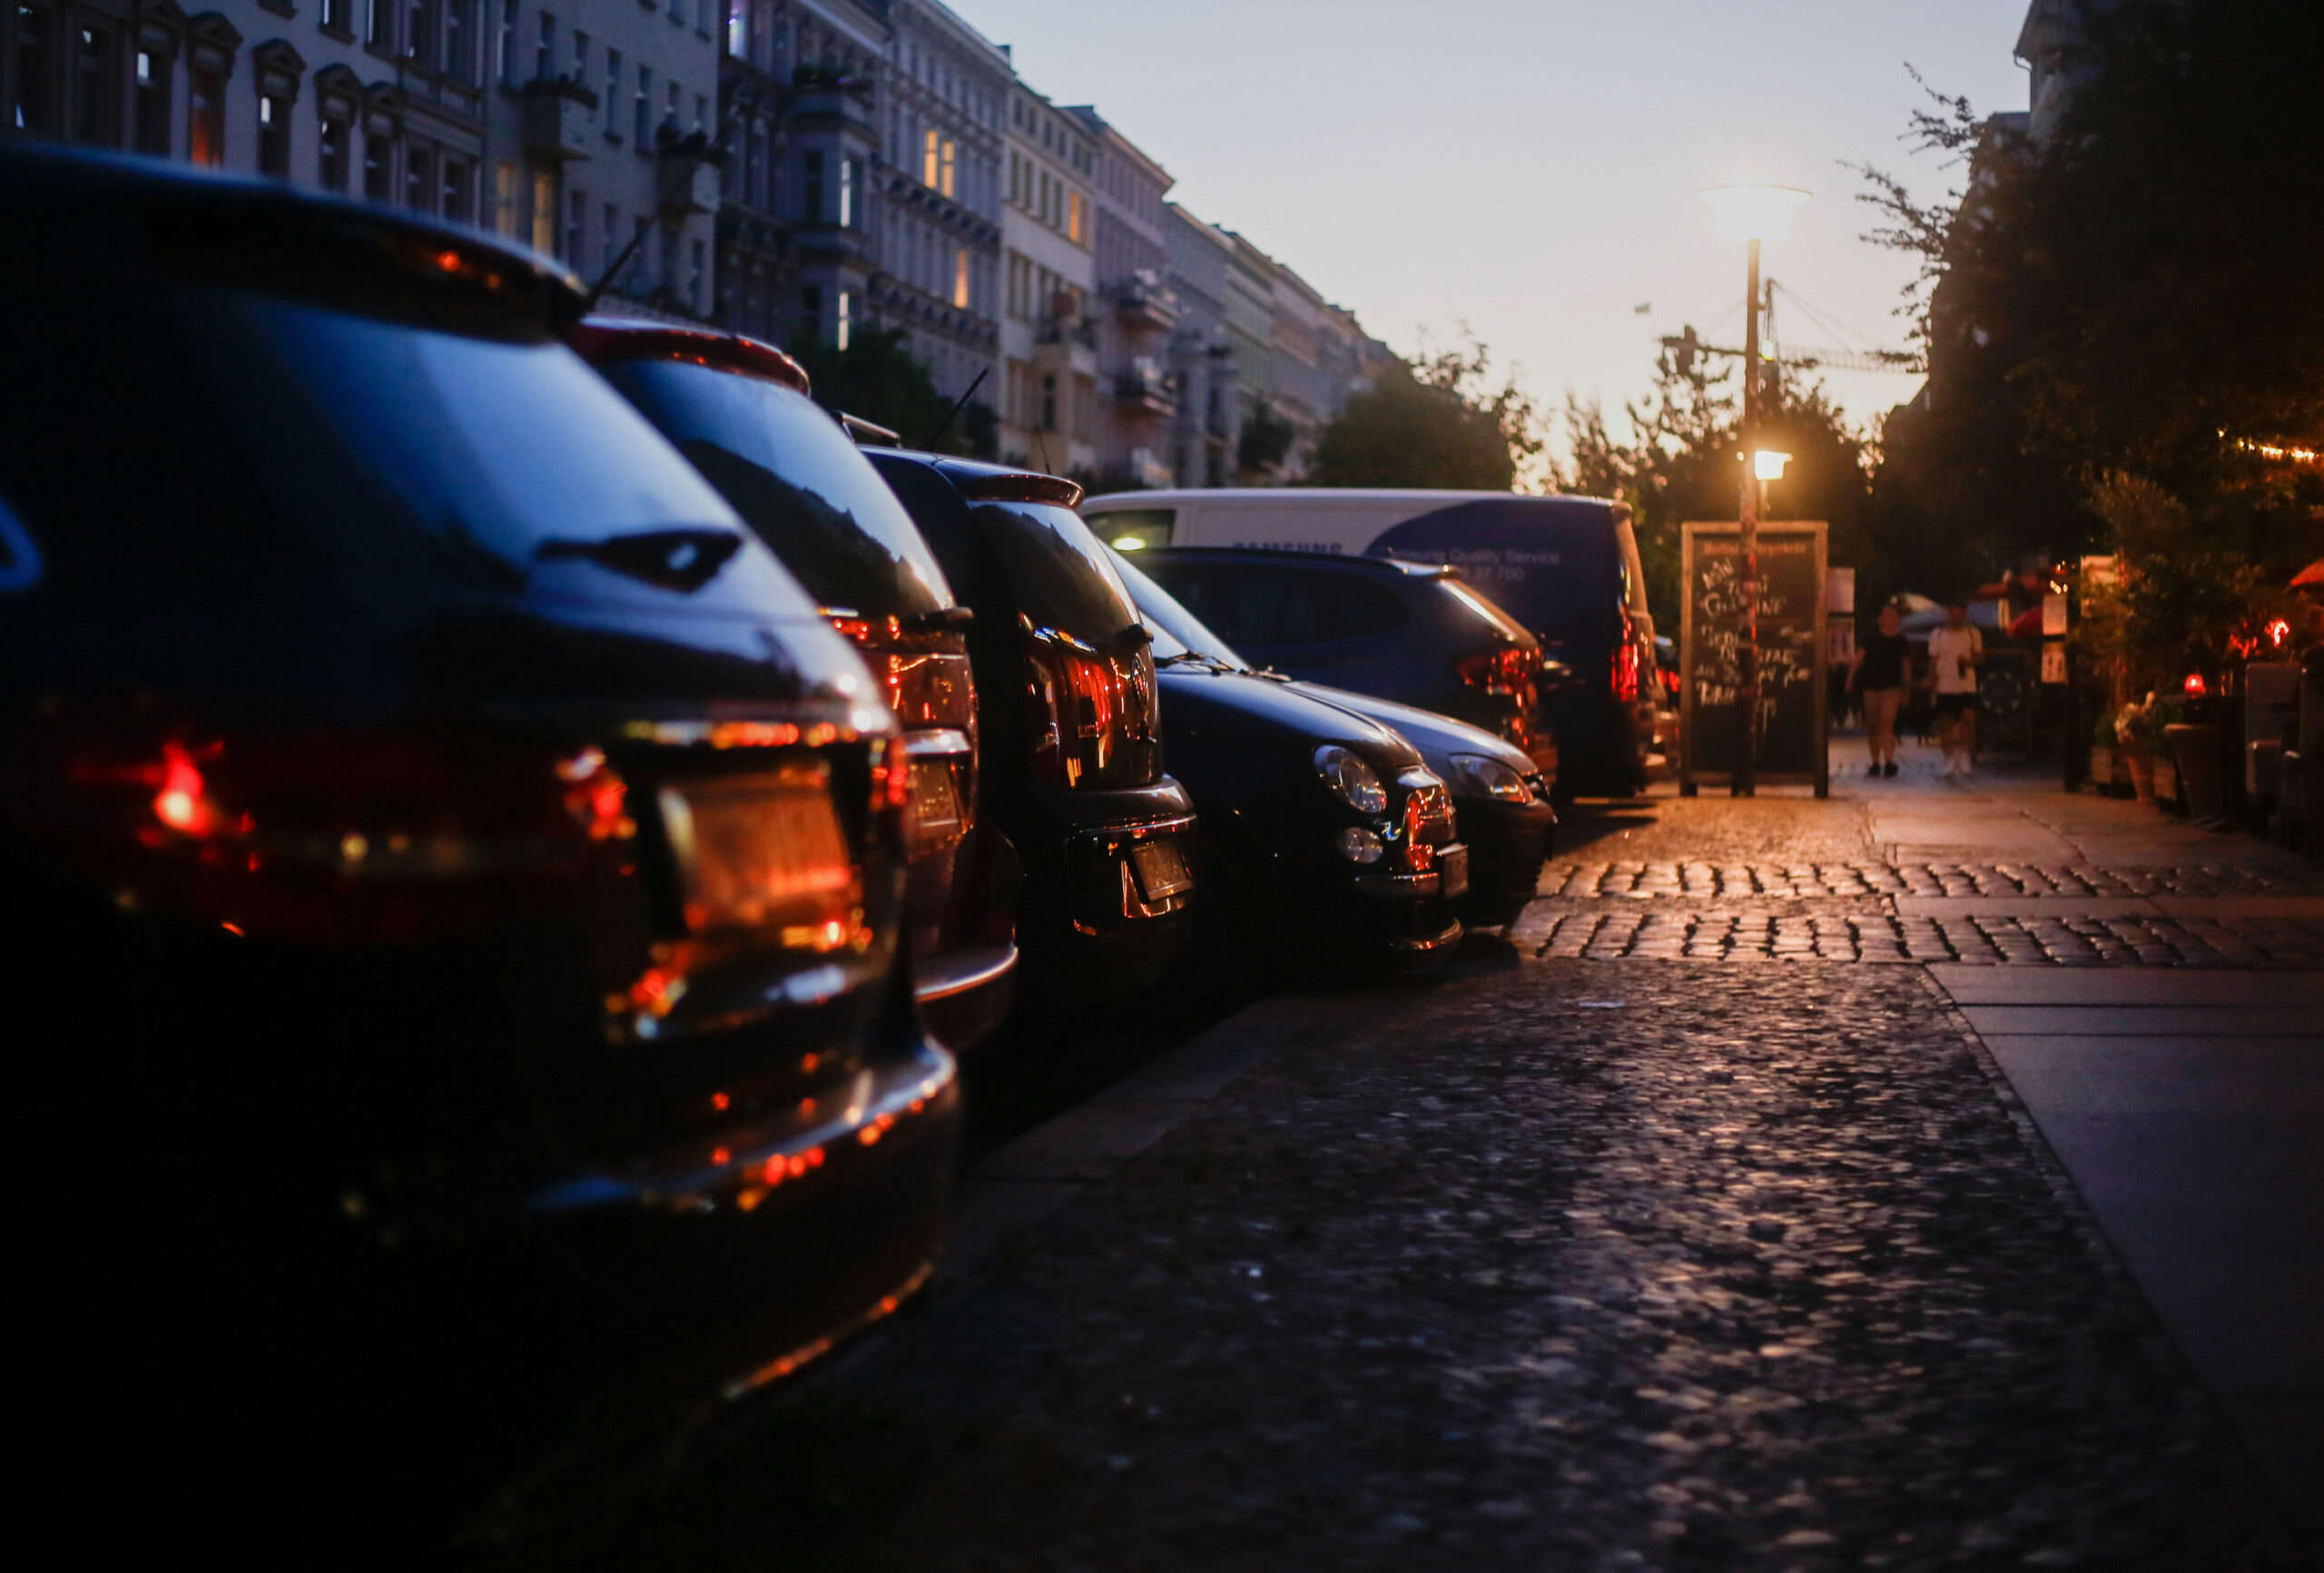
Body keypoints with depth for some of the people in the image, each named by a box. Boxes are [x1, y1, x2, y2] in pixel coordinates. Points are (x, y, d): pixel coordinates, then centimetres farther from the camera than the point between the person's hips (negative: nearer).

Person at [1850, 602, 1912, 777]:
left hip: (1891, 686, -2)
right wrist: (1850, 679, -5)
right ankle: (1875, 763, 15)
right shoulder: (1871, 638, 7)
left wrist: (1905, 692, 12)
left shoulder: (1902, 642, 7)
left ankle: (1889, 761, -22)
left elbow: (1906, 668, 13)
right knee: (1872, 726, 5)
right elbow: (1858, 659, 5)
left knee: (1887, 724, -17)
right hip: (1870, 686, 2)